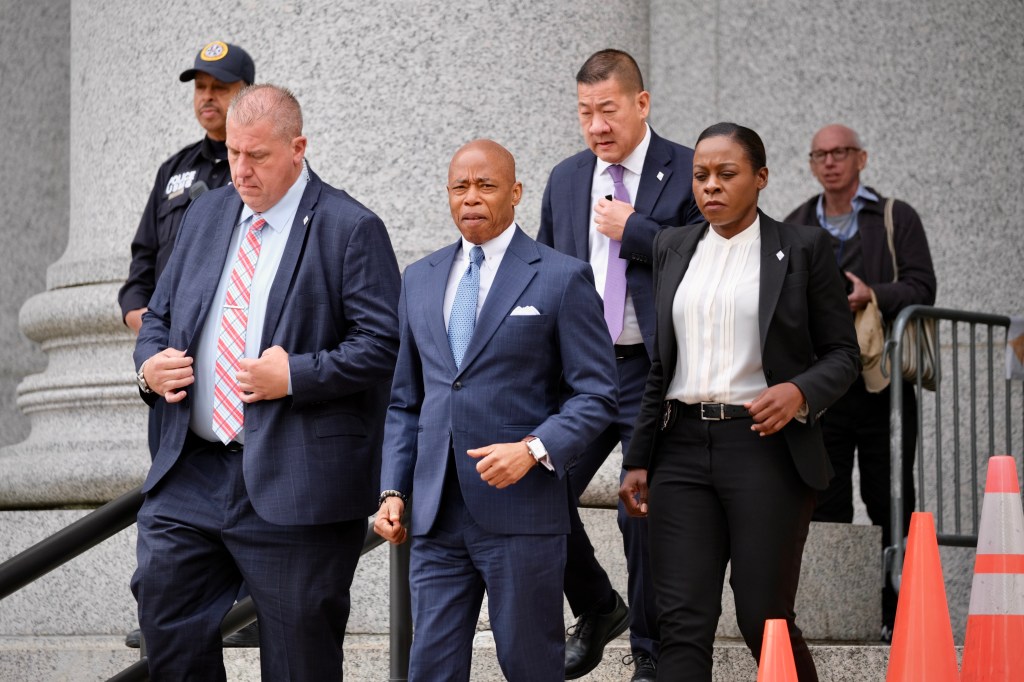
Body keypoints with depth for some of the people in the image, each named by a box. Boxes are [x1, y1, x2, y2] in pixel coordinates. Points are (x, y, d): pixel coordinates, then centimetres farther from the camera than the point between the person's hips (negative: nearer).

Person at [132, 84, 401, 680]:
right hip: (191, 472, 6)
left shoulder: (351, 229, -6)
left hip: (294, 487, -6)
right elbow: (161, 314, 22)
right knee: (169, 630, 4)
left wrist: (295, 377, -21)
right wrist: (151, 364, 0)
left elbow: (385, 343, -11)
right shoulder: (207, 214, 14)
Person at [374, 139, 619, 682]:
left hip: (521, 511, -4)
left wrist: (534, 449, -19)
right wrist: (393, 490, 8)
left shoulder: (562, 279, -1)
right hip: (437, 514, 4)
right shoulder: (419, 280, 14)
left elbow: (596, 393, -4)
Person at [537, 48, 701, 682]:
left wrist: (634, 231, -14)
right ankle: (597, 610, 23)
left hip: (653, 373, -4)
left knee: (646, 515, -2)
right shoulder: (566, 179, 11)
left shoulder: (688, 174, -4)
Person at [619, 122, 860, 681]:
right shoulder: (673, 248, 14)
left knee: (764, 621, -2)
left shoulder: (802, 248, 2)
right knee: (682, 623, -4)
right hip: (683, 447, 4)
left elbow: (842, 353, 4)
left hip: (766, 447, -3)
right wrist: (637, 460, 12)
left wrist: (799, 392, -17)